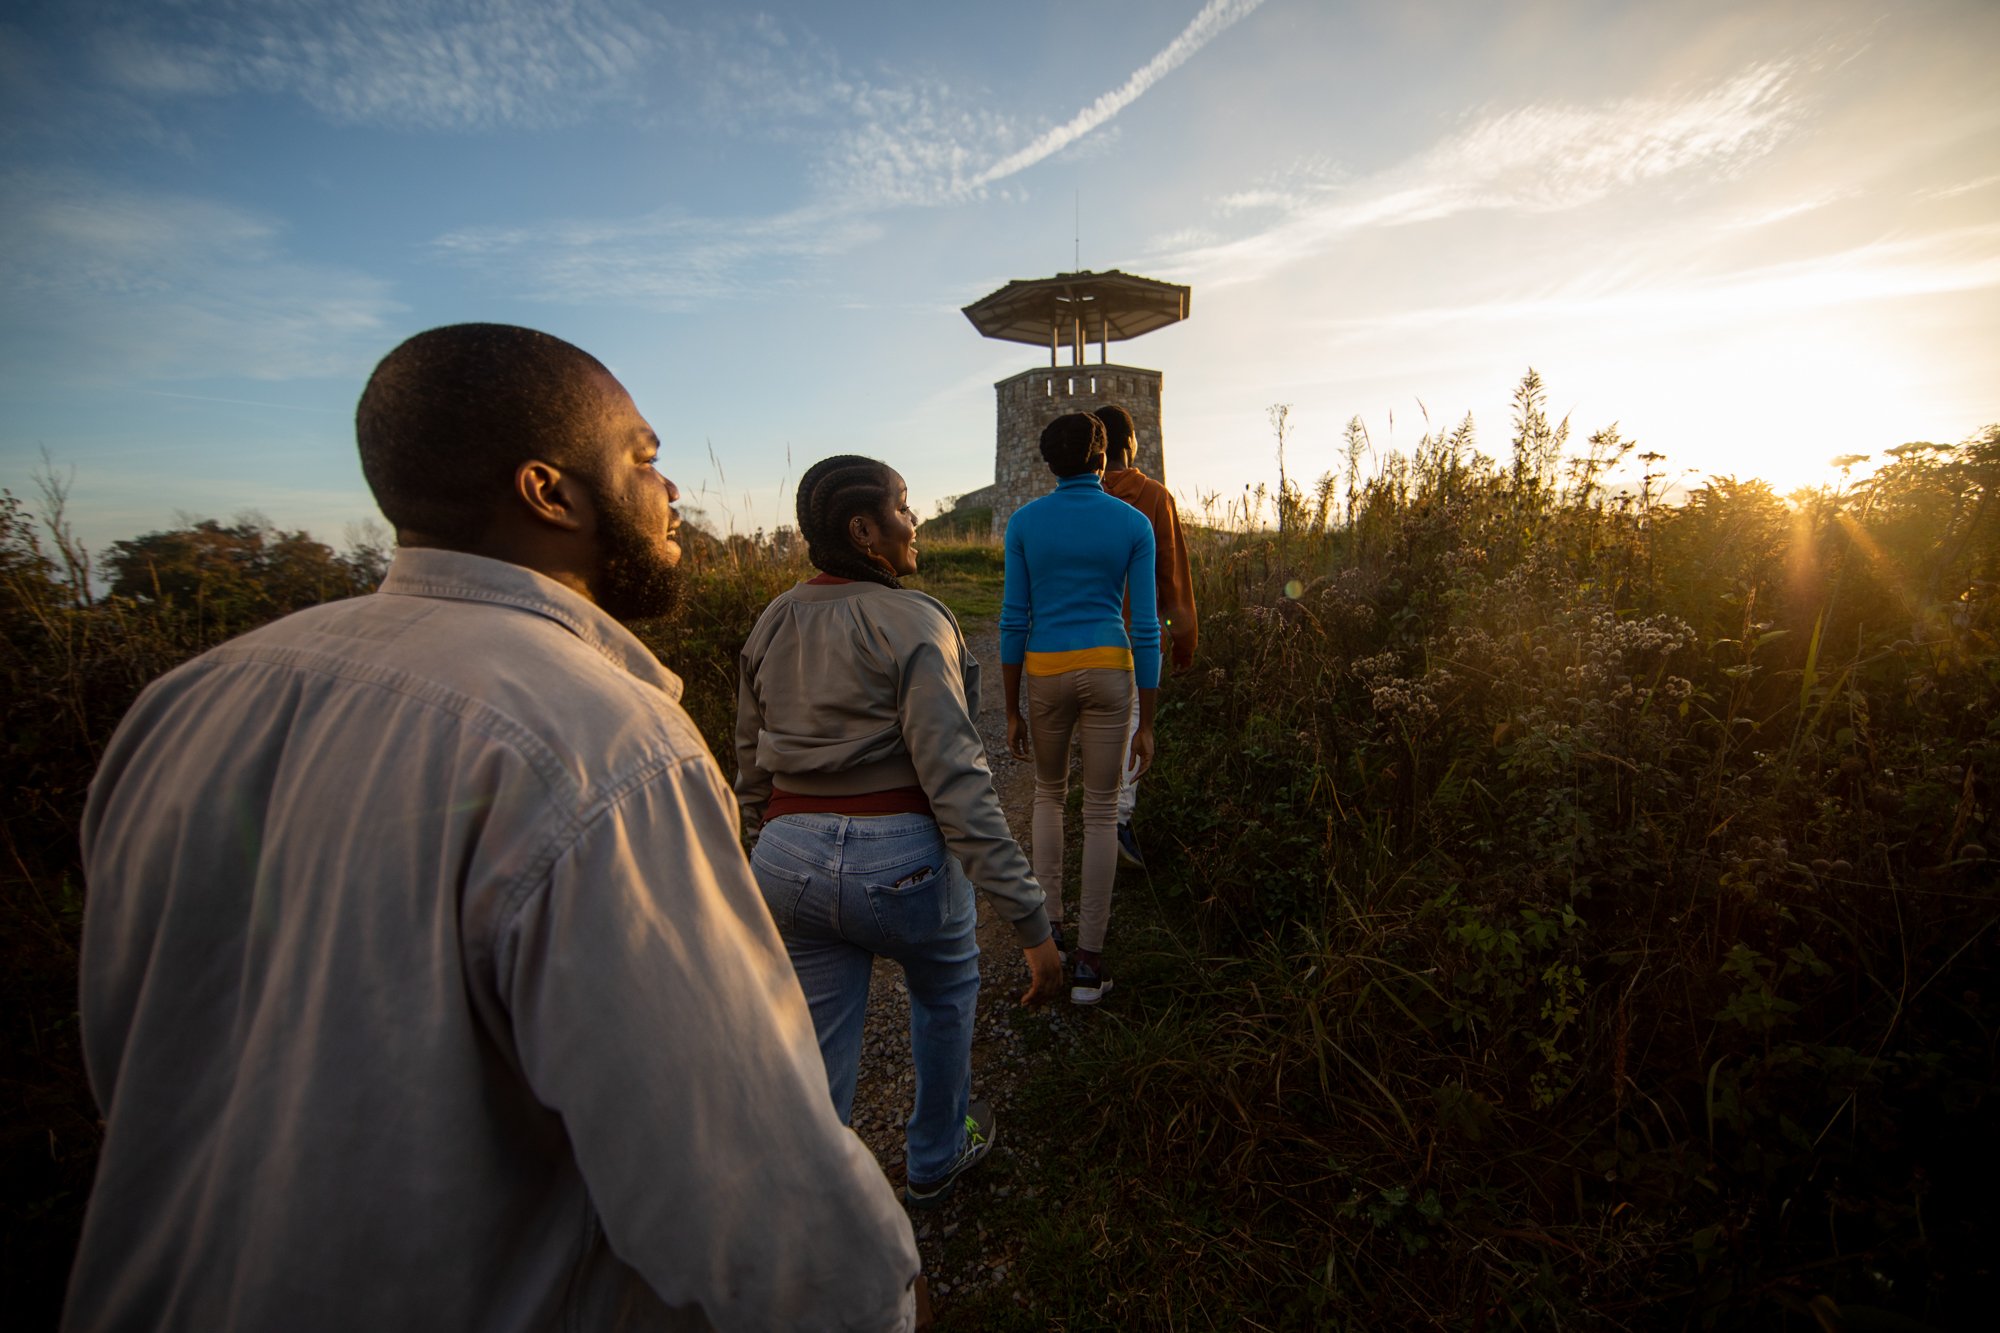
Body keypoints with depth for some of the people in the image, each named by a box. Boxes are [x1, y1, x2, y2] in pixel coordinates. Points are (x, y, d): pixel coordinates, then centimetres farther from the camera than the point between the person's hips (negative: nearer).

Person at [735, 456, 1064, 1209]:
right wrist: (1030, 920, -19)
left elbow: (751, 769, 11)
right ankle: (934, 1160, 48)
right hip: (900, 857, -4)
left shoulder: (772, 624, 4)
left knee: (816, 1060, 19)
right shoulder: (912, 624, -16)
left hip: (790, 858, 5)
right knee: (946, 991, 27)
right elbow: (956, 782, -22)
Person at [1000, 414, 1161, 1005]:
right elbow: (1144, 627, -2)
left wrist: (1012, 711, 7)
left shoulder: (1024, 522, 0)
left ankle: (1048, 923, 24)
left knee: (1049, 793, 24)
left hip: (1046, 673, 1)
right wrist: (1146, 723, 3)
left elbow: (1014, 620, -1)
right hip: (1110, 670, 0)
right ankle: (1088, 961, 14)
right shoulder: (1133, 524, 0)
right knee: (1101, 811, 8)